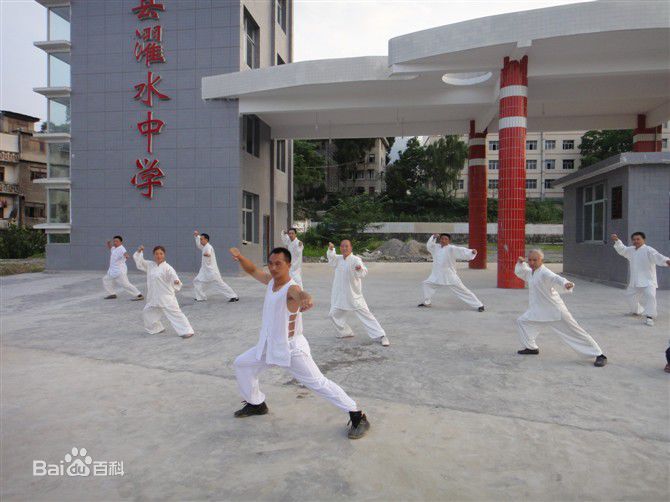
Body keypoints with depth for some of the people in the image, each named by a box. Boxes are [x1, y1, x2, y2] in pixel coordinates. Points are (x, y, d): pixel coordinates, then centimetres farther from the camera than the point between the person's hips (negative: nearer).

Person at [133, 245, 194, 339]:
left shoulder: (167, 268, -13)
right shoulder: (149, 265, 7)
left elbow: (173, 276, -23)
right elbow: (139, 262, 14)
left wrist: (176, 281, -46)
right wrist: (139, 252, -1)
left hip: (166, 297, -7)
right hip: (153, 297, 7)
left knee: (175, 313, -10)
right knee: (147, 313, 20)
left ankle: (187, 331, -7)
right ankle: (156, 328, 40)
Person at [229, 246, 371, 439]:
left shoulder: (291, 288, -26)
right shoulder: (271, 280, -1)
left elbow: (300, 293, -50)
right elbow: (252, 270, 11)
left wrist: (306, 298, -75)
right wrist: (239, 257, -10)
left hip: (291, 348, -8)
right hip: (268, 345, 8)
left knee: (319, 383, -8)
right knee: (241, 364, 18)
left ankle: (358, 416, 2)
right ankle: (256, 404, 38)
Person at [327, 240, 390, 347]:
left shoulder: (355, 260, -18)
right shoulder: (339, 259, 2)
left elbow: (363, 273, -31)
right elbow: (331, 259, 19)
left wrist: (360, 269, -55)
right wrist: (331, 249, -1)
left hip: (354, 295, -7)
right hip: (340, 295, 7)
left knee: (365, 314, -7)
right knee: (334, 314, 14)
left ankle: (380, 336, -1)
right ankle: (345, 332, 36)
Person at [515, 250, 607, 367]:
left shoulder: (544, 273, -21)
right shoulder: (530, 272, 7)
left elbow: (556, 279, -39)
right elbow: (519, 272, 25)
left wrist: (566, 284, -61)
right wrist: (520, 263, 4)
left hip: (555, 311, -9)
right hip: (538, 312, 9)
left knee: (575, 332, -6)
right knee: (522, 321, 14)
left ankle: (599, 355, 3)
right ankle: (531, 348, 30)